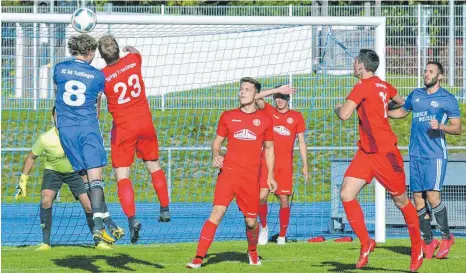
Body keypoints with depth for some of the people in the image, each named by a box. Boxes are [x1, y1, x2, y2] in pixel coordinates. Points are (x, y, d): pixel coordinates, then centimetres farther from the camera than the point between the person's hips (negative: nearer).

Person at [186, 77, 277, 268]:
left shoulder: (264, 120, 7)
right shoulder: (228, 116, 7)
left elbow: (269, 148, 15)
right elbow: (217, 141, 14)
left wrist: (270, 176, 11)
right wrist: (215, 156, -7)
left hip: (251, 177, 1)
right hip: (229, 171, -1)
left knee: (251, 221, 6)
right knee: (217, 213, -17)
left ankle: (252, 252, 38)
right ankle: (198, 258, -18)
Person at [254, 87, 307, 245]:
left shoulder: (296, 117, 10)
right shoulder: (268, 111, 8)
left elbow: (302, 142, 12)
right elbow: (256, 97, -8)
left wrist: (305, 165, 7)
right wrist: (278, 90, -13)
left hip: (285, 164, 1)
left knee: (284, 200, -1)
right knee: (262, 196, -13)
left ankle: (282, 236, 10)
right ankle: (263, 226, 12)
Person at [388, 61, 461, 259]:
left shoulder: (447, 99, -1)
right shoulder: (416, 95, 15)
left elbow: (457, 128, -4)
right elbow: (402, 112, 33)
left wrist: (440, 126, -20)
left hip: (435, 154, -5)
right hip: (416, 154, 5)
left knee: (432, 195, -15)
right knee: (418, 198, 2)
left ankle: (446, 237, 1)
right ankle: (428, 242, 12)